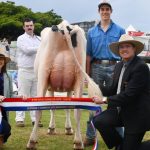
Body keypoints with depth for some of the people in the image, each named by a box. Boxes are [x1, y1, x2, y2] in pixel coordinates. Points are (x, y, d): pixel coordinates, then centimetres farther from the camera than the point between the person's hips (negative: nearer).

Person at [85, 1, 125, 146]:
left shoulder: (119, 31, 5)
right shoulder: (92, 32, 11)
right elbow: (89, 54, 10)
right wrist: (87, 73, 4)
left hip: (114, 67, -1)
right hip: (96, 67, 2)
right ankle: (90, 136, 8)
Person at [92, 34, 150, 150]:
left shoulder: (141, 67, -18)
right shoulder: (119, 65, 7)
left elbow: (129, 95, -23)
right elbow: (114, 90, 11)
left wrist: (105, 100, -20)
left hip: (137, 115, -7)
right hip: (120, 110, 7)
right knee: (98, 121, -14)